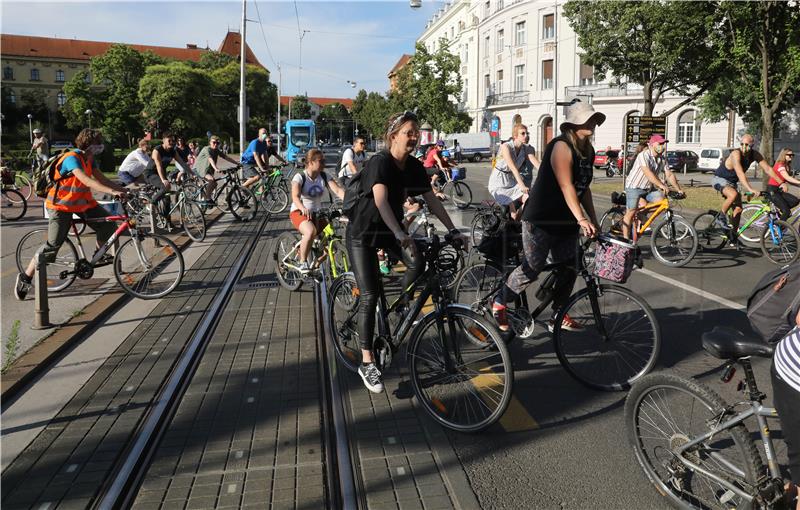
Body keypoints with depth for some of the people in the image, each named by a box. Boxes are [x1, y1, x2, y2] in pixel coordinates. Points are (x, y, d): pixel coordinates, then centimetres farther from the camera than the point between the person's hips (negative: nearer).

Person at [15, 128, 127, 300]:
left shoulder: (90, 159, 2)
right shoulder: (72, 158, -25)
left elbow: (101, 178, 0)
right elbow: (87, 181, -38)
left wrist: (122, 189, -13)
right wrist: (112, 191, -46)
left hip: (82, 201, 8)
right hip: (61, 204, -8)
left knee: (109, 225, -6)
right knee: (53, 244, -10)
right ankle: (25, 278, 3)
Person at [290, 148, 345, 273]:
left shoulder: (324, 176, 0)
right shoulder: (300, 177, -13)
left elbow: (338, 191, -13)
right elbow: (295, 197, -28)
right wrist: (303, 209, -50)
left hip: (317, 213, 6)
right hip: (299, 212, -5)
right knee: (311, 231, -36)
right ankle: (303, 262, -15)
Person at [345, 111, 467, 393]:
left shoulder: (415, 167, -3)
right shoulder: (379, 162, -24)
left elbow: (432, 200, -1)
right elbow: (381, 200, -39)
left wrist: (453, 230, -10)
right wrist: (400, 235, -51)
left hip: (391, 229, 6)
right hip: (363, 232, -6)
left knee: (417, 265, -20)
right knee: (371, 295, -11)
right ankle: (367, 362, -2)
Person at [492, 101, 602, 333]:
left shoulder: (588, 151, 10)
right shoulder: (562, 146, -16)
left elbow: (584, 187, 13)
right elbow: (566, 186, -24)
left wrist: (593, 219, 8)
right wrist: (581, 219, -29)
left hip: (566, 221, 8)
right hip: (542, 219, -8)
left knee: (569, 269, 8)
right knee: (532, 268, -6)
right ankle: (498, 304, 12)